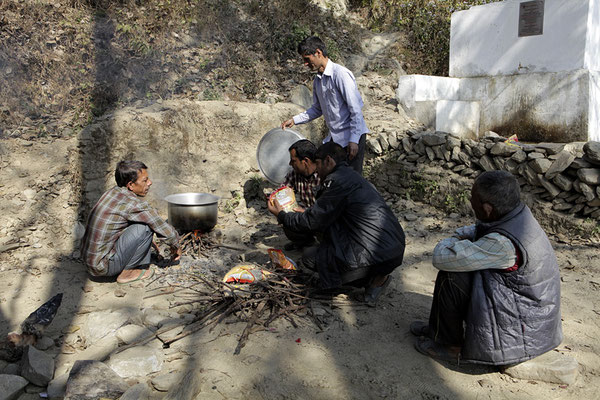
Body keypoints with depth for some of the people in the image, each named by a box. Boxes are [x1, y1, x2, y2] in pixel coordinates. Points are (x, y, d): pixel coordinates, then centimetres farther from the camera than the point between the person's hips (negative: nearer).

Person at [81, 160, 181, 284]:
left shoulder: (112, 192, 6)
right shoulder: (133, 203, -20)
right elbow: (163, 228, -11)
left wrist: (148, 241, 31)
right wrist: (176, 246, 8)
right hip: (103, 266, -9)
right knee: (145, 227, -17)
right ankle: (127, 272, -3)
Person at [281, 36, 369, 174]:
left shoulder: (340, 74, -15)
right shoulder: (317, 80, 11)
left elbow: (356, 109, -18)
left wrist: (354, 140, -21)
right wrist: (294, 120, 14)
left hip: (352, 136, -8)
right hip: (334, 137, 8)